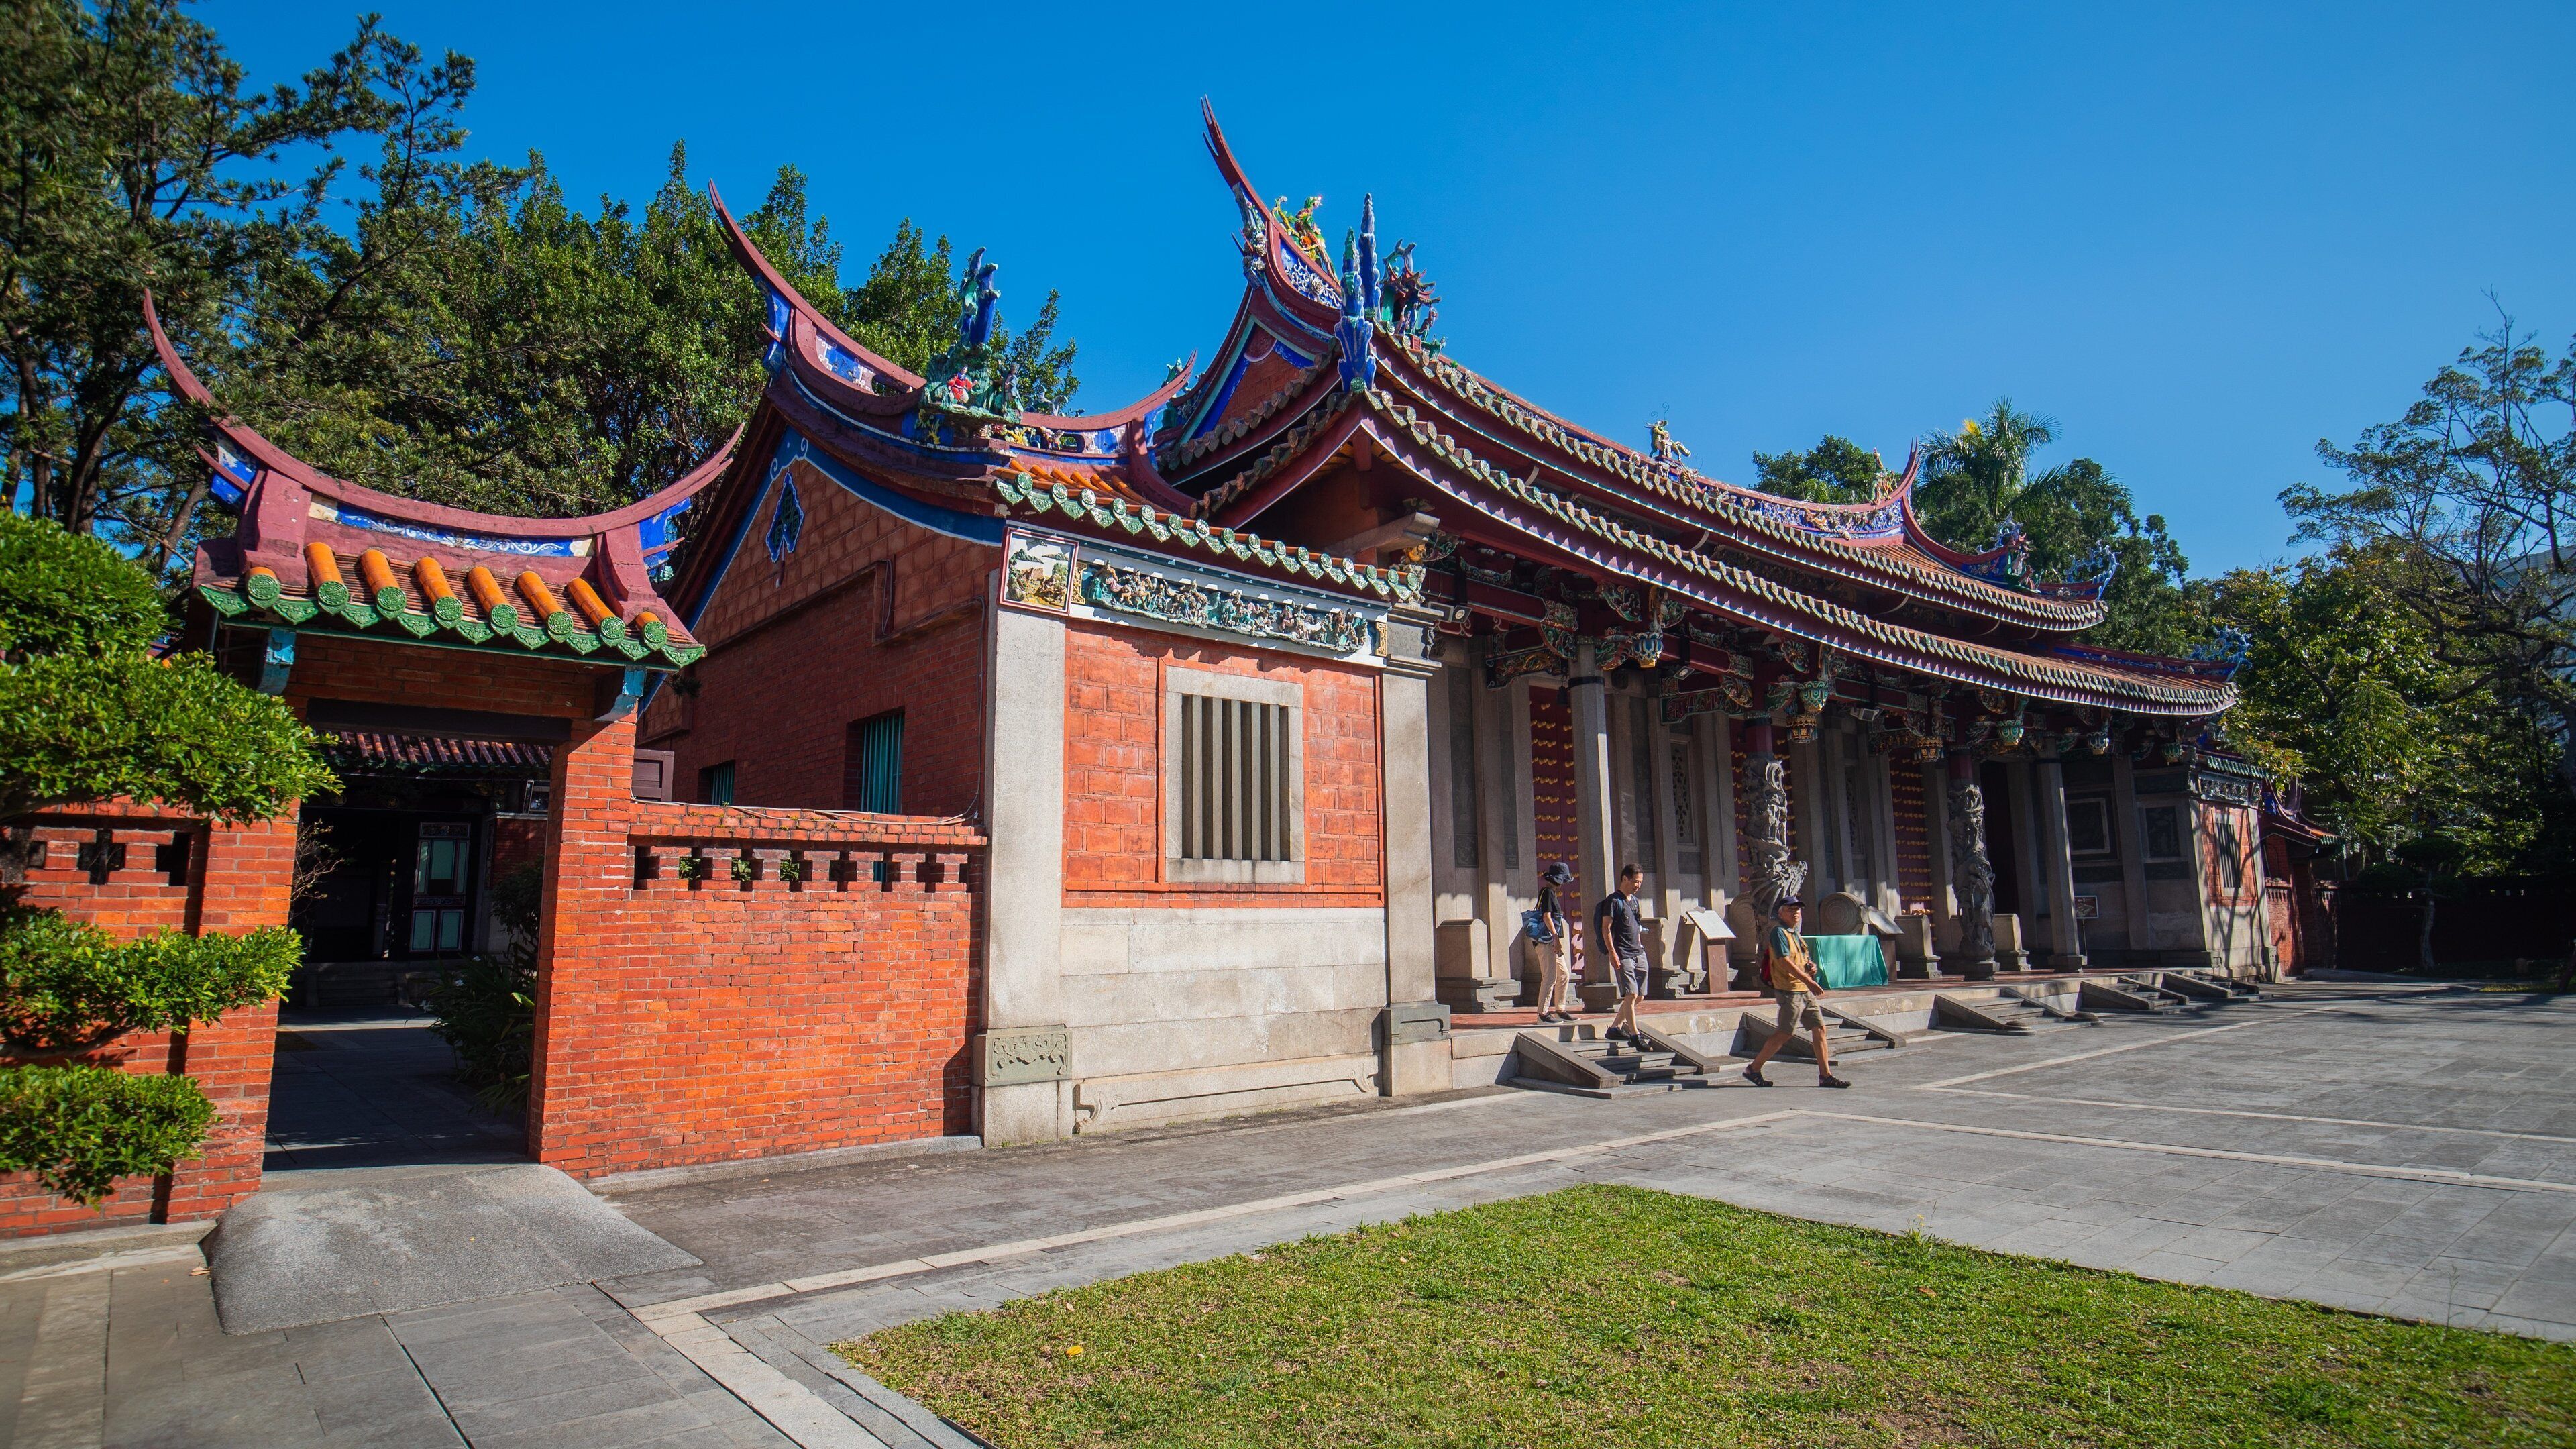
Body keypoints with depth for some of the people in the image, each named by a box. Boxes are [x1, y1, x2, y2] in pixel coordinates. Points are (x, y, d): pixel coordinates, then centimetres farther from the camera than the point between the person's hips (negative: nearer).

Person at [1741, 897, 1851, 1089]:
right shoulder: (1778, 932, -11)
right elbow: (1784, 961, -22)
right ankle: (1753, 1069, 2)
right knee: (1784, 1034, -7)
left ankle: (1826, 1076, 10)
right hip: (1789, 990, -9)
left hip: (1805, 990, 9)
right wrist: (1809, 981, -27)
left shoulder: (1795, 934, 19)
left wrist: (1811, 965, 6)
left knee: (1820, 1028, 5)